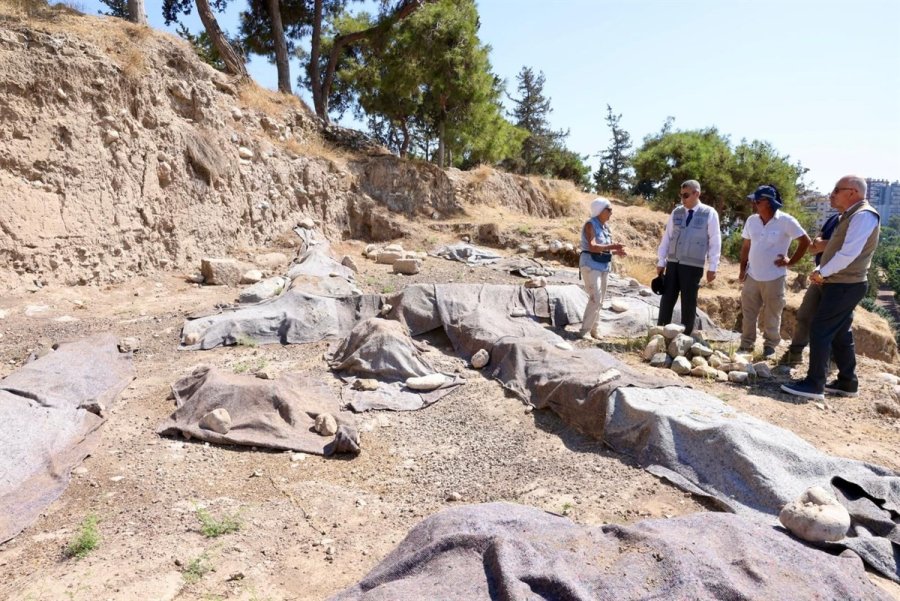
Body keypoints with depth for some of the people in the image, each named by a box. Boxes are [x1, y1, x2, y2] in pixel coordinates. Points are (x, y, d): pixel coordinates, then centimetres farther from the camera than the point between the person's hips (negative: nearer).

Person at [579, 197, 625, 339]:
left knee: (600, 300, 10)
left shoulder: (605, 226, 12)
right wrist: (611, 247, -34)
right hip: (591, 266, -8)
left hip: (604, 267, 8)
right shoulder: (590, 224, -10)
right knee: (595, 299, -14)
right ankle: (584, 331, -8)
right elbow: (592, 247, -23)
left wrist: (616, 252, 1)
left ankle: (592, 329, 19)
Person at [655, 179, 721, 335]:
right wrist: (660, 261, 7)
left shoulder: (709, 214, -3)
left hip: (693, 266, -3)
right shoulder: (677, 212, 7)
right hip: (673, 263, 3)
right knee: (667, 299, 4)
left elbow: (715, 242, -2)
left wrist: (712, 267, -4)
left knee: (688, 302, 4)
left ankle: (685, 335, 15)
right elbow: (666, 237, 9)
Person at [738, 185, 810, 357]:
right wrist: (742, 269, 7)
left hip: (773, 278, -4)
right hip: (752, 276, 4)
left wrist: (791, 261, -6)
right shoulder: (752, 220, 2)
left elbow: (805, 241, -5)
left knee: (771, 316, 9)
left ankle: (770, 345, 25)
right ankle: (746, 344, 23)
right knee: (748, 313, 11)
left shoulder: (786, 221, -12)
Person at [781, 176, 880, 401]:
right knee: (840, 334, 15)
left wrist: (822, 272, -13)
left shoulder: (863, 215, -16)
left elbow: (848, 254, -24)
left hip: (845, 286, -10)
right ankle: (847, 382, 24)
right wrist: (822, 272, 4)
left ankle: (814, 384, -5)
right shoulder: (851, 216, 16)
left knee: (820, 331, -9)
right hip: (842, 284, 10)